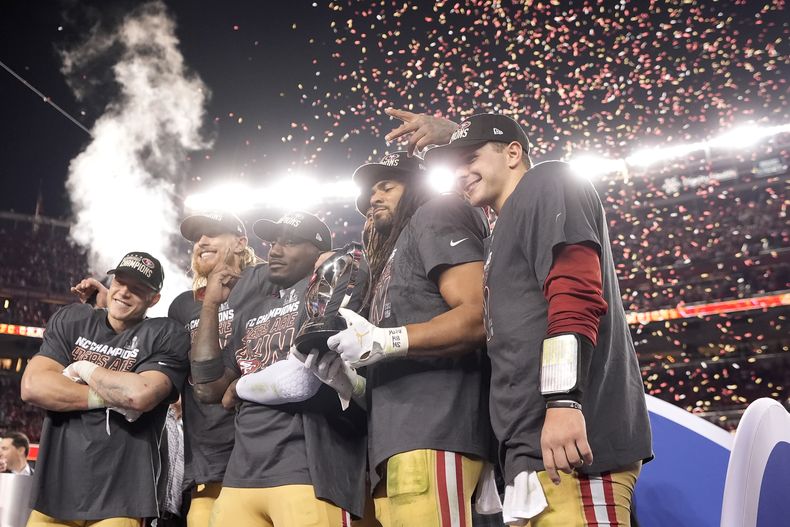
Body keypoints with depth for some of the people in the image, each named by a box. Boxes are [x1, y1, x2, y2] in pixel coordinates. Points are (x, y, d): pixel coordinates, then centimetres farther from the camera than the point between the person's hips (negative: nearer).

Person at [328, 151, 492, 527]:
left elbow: (480, 314, -11)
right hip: (395, 440, 8)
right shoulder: (396, 252, 32)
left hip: (432, 435, -8)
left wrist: (386, 340, -16)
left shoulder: (433, 216, 8)